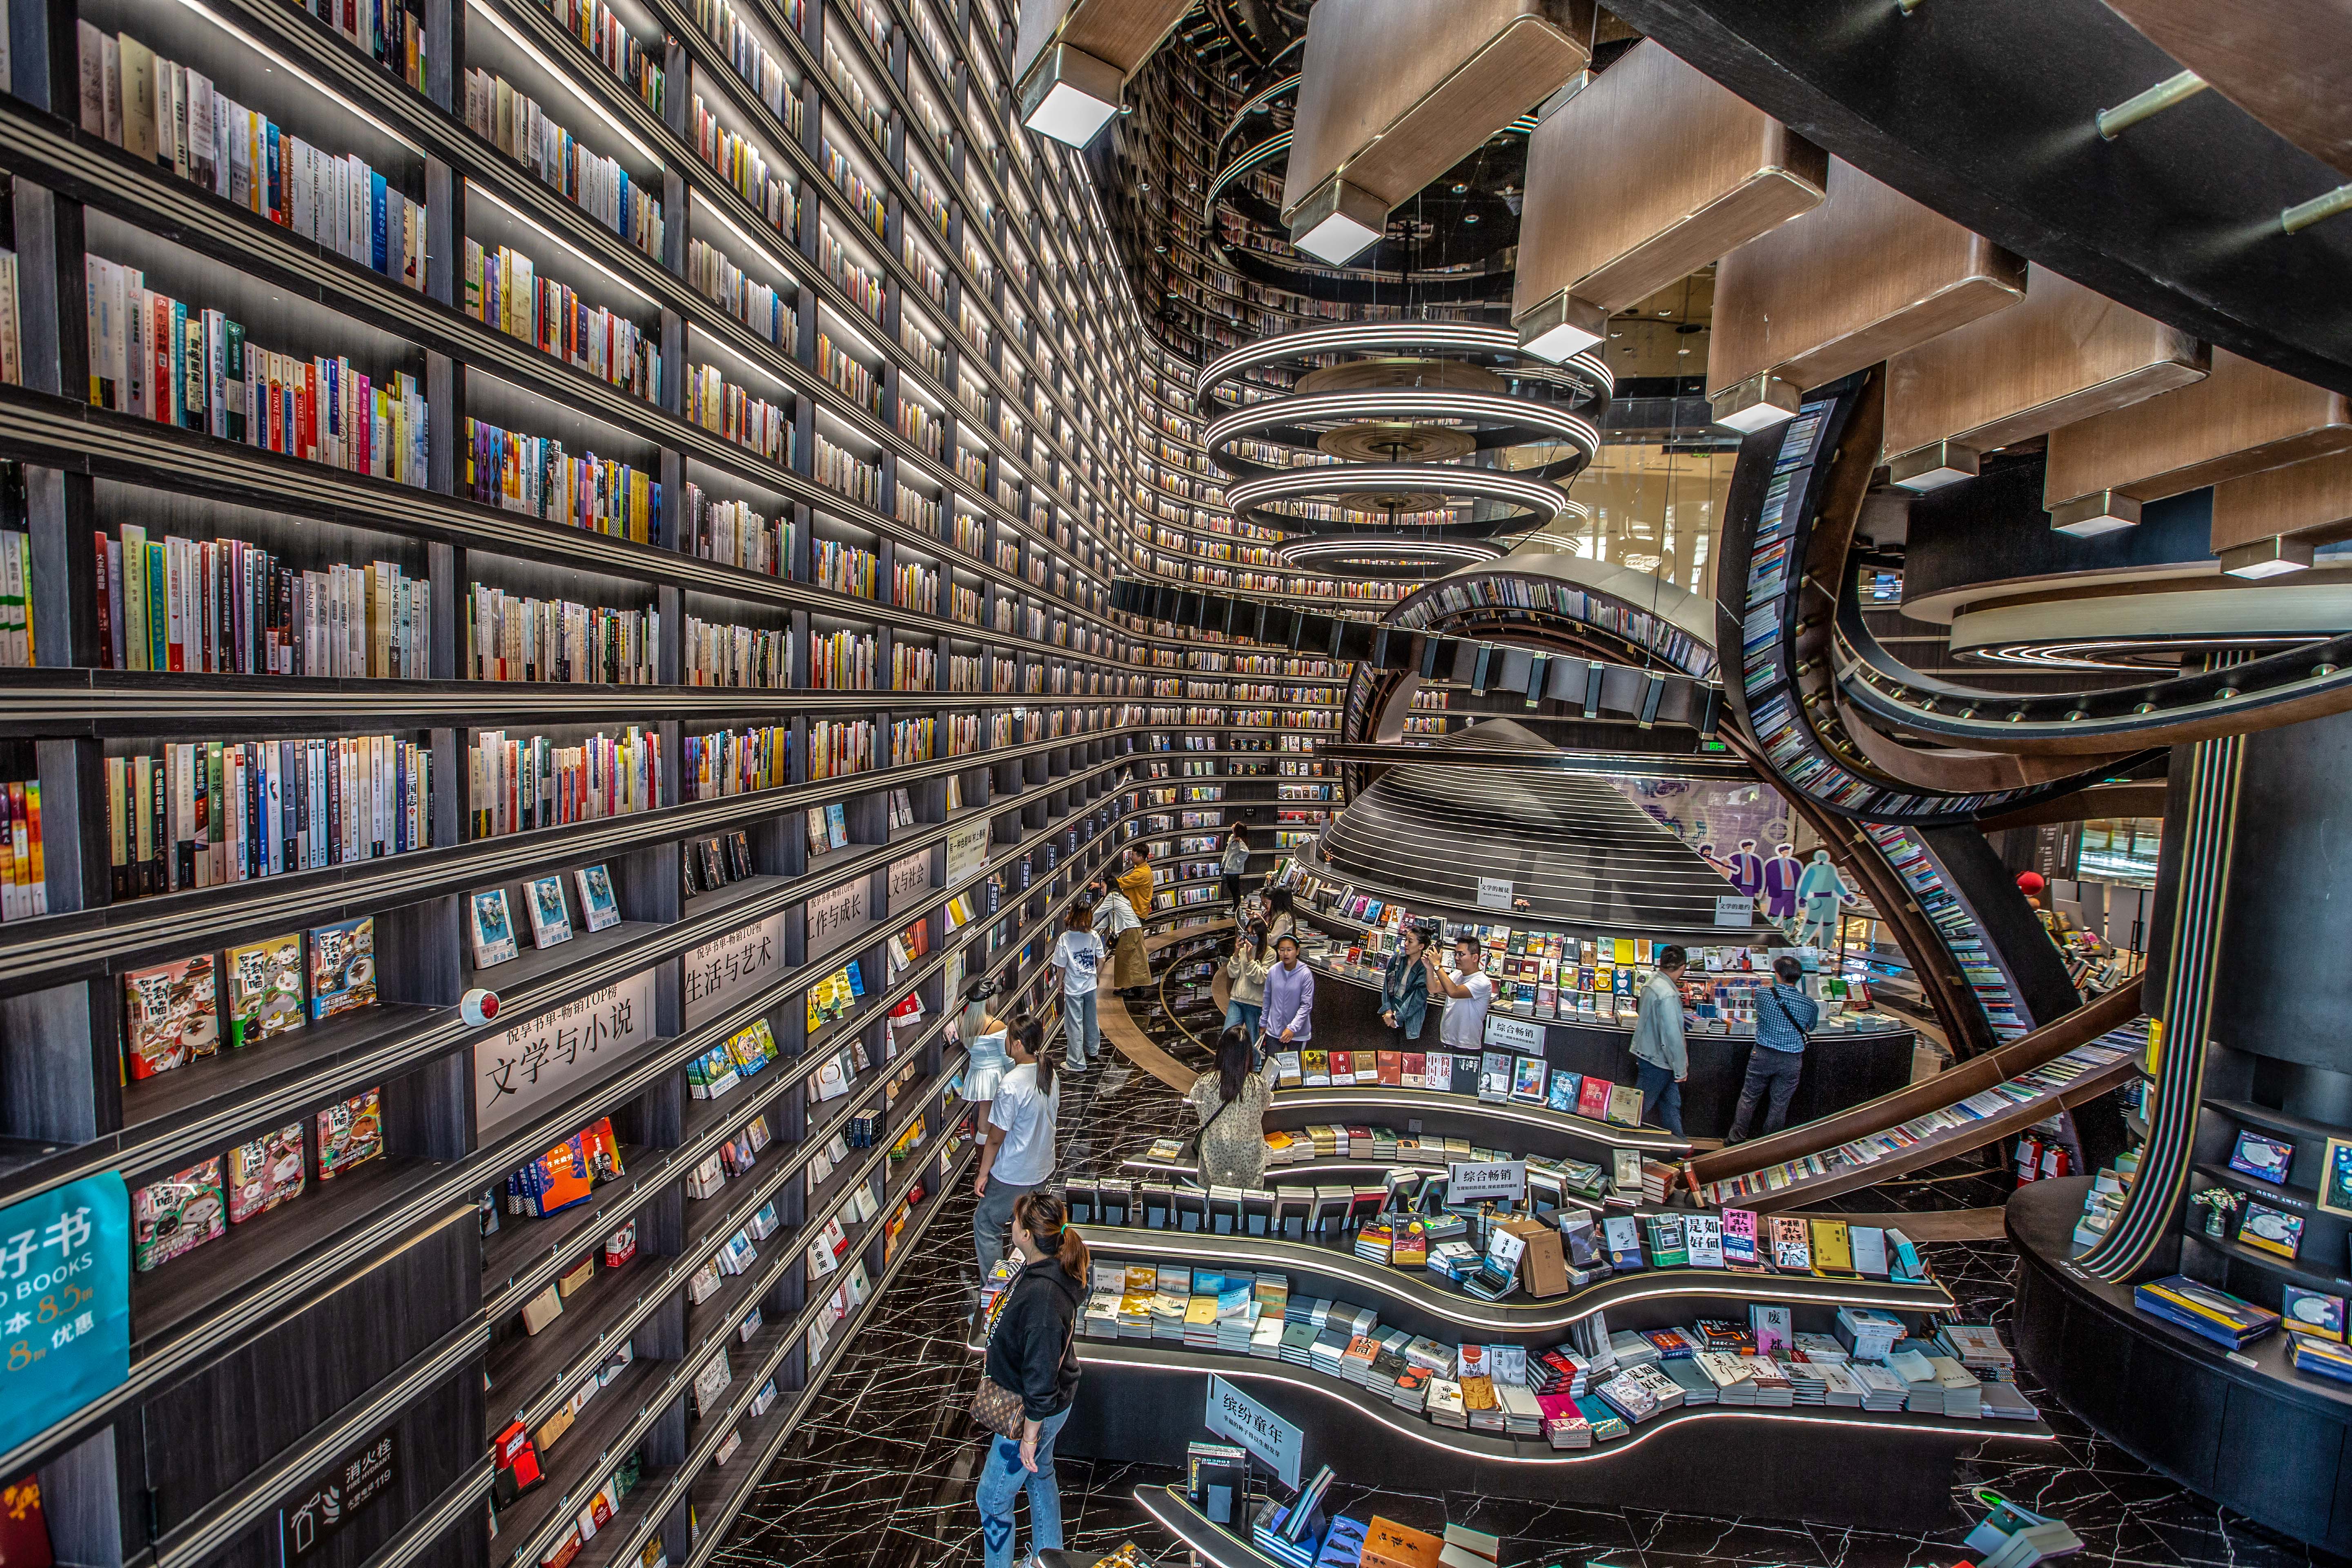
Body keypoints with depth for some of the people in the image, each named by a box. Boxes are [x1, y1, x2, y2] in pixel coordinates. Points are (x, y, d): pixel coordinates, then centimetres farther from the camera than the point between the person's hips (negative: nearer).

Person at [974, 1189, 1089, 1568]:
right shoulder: (1041, 1267, -10)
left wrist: (1030, 1434, -19)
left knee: (992, 1498, 12)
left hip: (1035, 1410, -9)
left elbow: (1041, 1372, -30)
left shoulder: (1044, 1295, -39)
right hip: (1043, 1402, 9)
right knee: (1040, 1475, 29)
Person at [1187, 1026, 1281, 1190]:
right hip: (1248, 1155, 0)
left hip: (1215, 1153, 0)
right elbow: (1267, 1102, 0)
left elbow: (1193, 1099, 0)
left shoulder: (1206, 1083, -22)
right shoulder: (1259, 1085, -22)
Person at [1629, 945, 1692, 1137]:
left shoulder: (1652, 983, 4)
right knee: (1641, 1107, 4)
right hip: (1658, 1061, -9)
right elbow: (1672, 1036, -26)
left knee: (1671, 1104, 18)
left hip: (1648, 1054, 9)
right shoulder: (1667, 995, -27)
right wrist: (1681, 1069, -16)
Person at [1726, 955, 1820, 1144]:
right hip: (1791, 1059, 1)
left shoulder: (1763, 994, -13)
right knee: (1780, 1104, 12)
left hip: (1763, 1055, 0)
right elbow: (1811, 1026, 11)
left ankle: (1736, 1139, 21)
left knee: (1749, 1098, 12)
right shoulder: (1810, 1004, -10)